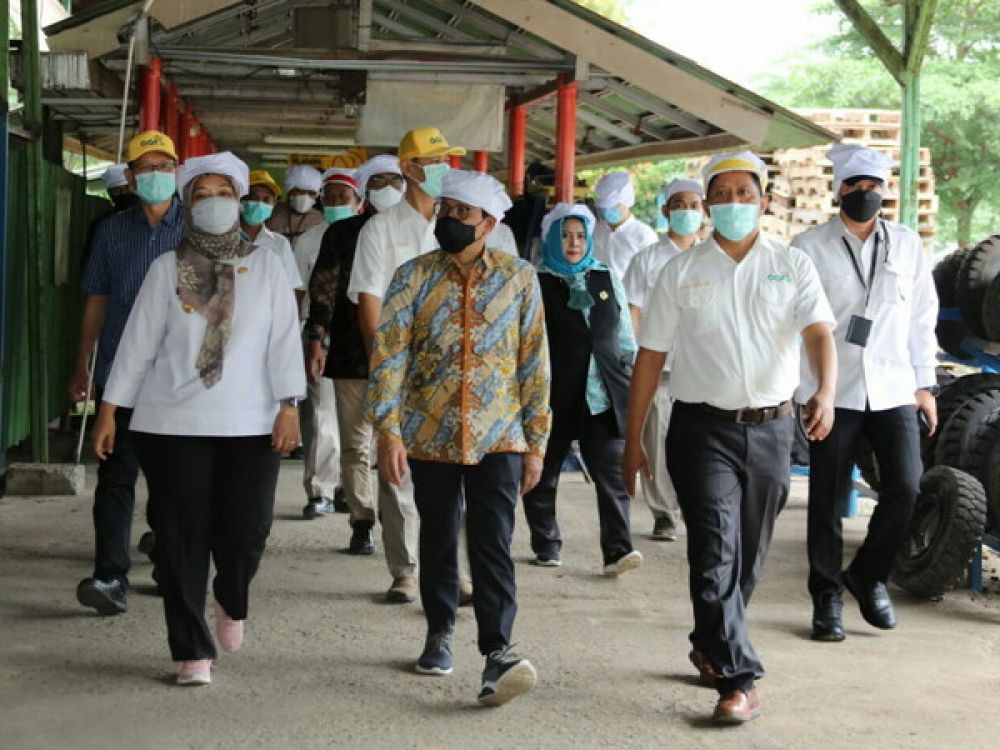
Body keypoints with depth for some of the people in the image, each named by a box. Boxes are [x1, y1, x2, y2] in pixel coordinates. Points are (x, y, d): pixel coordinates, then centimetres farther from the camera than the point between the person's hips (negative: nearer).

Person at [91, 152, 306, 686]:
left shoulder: (265, 266, 6)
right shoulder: (167, 268, 6)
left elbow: (285, 339, 1)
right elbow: (137, 341, 6)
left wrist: (289, 406, -7)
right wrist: (109, 409, 3)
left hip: (250, 423, 0)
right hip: (172, 424, 0)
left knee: (246, 530, -6)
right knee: (182, 537, 2)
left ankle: (232, 603, 28)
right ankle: (193, 651, 14)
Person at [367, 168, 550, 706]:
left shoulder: (519, 278, 1)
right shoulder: (414, 276, 0)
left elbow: (534, 361, 3)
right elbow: (388, 354, -4)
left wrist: (536, 441, 2)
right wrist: (387, 431, -13)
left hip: (497, 437, -1)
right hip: (430, 435, 1)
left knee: (492, 543, -10)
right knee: (438, 540, 13)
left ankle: (497, 652, -10)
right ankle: (440, 633, 30)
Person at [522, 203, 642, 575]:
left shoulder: (607, 279, 13)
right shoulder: (537, 283, -1)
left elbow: (625, 337, 18)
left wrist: (629, 382, 12)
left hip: (603, 395, 2)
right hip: (554, 397, -2)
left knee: (612, 470, -8)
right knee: (545, 473, 9)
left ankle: (617, 550, -9)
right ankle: (546, 544, 24)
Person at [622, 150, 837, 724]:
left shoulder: (793, 266, 4)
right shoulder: (682, 272, 4)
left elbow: (819, 332, -12)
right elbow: (651, 357, 4)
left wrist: (826, 393, -32)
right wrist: (633, 439, 2)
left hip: (771, 426, 2)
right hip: (704, 428, -2)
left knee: (748, 557, 13)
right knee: (716, 553, -12)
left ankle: (710, 646, 35)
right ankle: (739, 680, -9)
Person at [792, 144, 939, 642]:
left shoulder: (907, 245, 9)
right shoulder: (809, 247, 0)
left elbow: (922, 317, 12)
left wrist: (925, 383, 8)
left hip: (894, 389, 2)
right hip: (831, 391, -2)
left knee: (905, 486, -7)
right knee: (828, 498, 3)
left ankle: (868, 575, 17)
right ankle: (827, 596, 18)